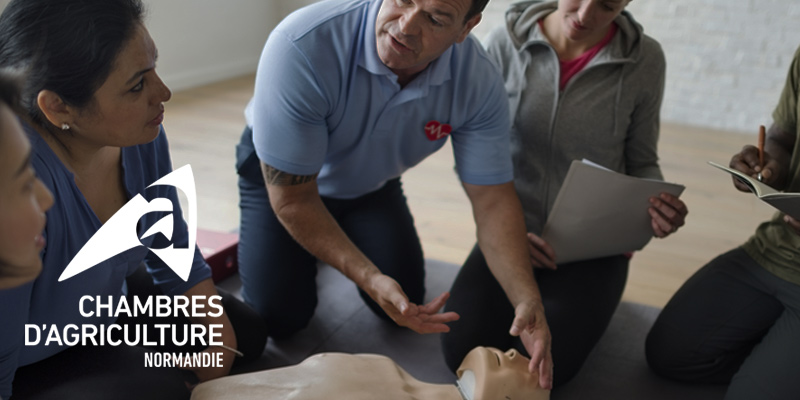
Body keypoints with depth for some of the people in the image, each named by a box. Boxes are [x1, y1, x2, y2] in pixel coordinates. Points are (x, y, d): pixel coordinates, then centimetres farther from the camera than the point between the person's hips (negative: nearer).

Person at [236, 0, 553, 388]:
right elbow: (292, 199, -32)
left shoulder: (479, 82, -28)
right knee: (280, 316, -8)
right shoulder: (302, 47, -40)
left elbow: (493, 199, -21)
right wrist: (369, 278, -38)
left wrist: (528, 301, -34)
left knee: (405, 301, 0)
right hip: (282, 173, -2)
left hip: (371, 182, 3)